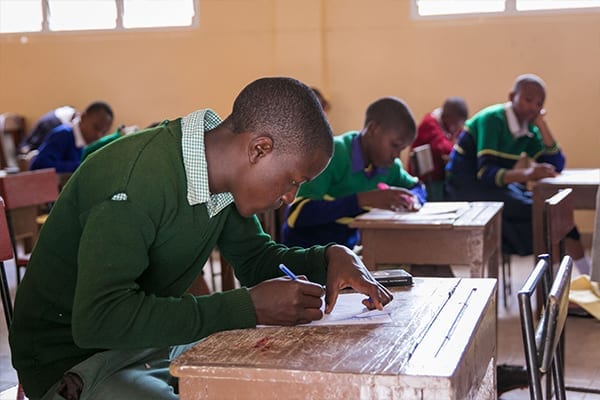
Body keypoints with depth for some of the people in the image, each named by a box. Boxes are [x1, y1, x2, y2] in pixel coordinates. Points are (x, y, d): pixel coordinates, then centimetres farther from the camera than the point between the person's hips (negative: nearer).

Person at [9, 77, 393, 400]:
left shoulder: (220, 170, -2)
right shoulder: (136, 178, -28)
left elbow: (256, 259, 12)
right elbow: (97, 319, -34)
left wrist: (331, 257, -8)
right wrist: (249, 307, -33)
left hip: (160, 340, 8)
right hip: (72, 359, -8)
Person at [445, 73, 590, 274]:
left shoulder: (529, 131, 5)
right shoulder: (491, 119, -16)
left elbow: (556, 165, -2)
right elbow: (484, 172, -26)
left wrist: (541, 123, -6)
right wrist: (525, 174, -41)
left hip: (495, 185, 7)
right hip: (466, 188, -7)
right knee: (532, 210, -24)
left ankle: (587, 273, -5)